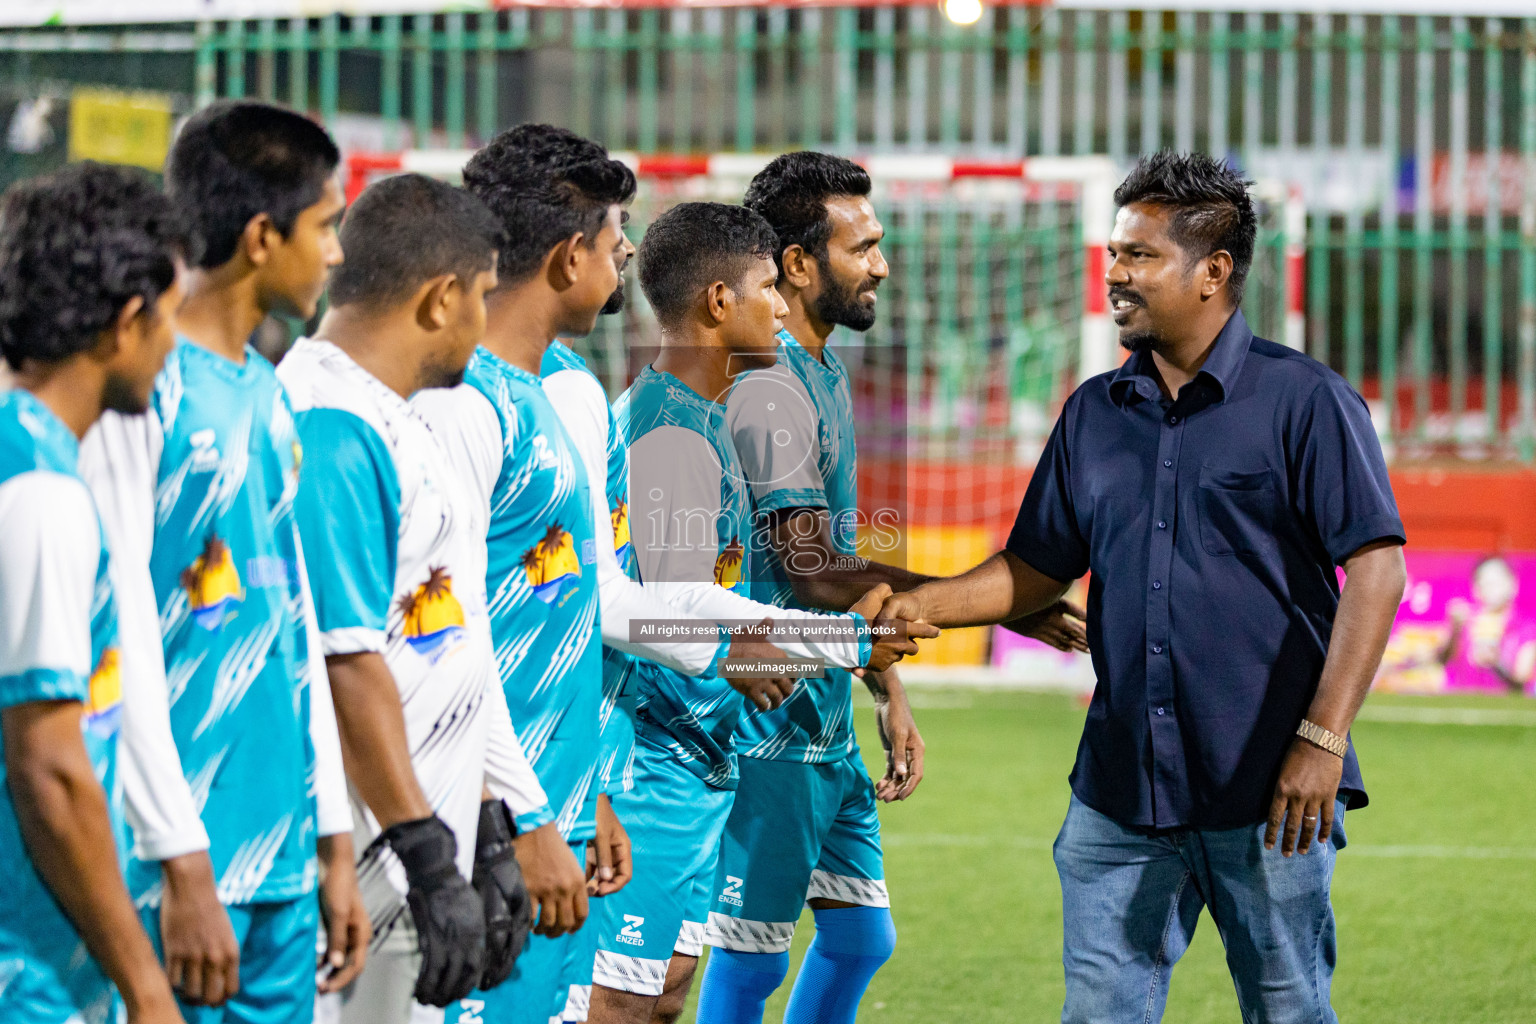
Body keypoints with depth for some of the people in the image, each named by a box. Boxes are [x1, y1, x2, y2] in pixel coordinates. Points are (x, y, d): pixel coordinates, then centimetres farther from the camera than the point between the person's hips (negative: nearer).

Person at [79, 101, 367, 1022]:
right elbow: (121, 642, -15)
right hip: (183, 871, -8)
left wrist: (334, 844, 18)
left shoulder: (269, 395, 15)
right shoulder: (142, 392, -11)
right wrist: (183, 862, -17)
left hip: (282, 865, 8)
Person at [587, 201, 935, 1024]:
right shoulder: (672, 432, -17)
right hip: (660, 755, -11)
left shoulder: (696, 418, 16)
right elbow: (681, 603, -23)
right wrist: (845, 641, -18)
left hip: (699, 751, 11)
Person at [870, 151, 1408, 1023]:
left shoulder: (1304, 400, -4)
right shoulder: (1095, 413, 13)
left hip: (1266, 789, -5)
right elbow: (1038, 571, 19)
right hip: (1121, 788, 5)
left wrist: (1322, 739, -16)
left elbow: (1376, 568, -9)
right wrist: (919, 605, 1)